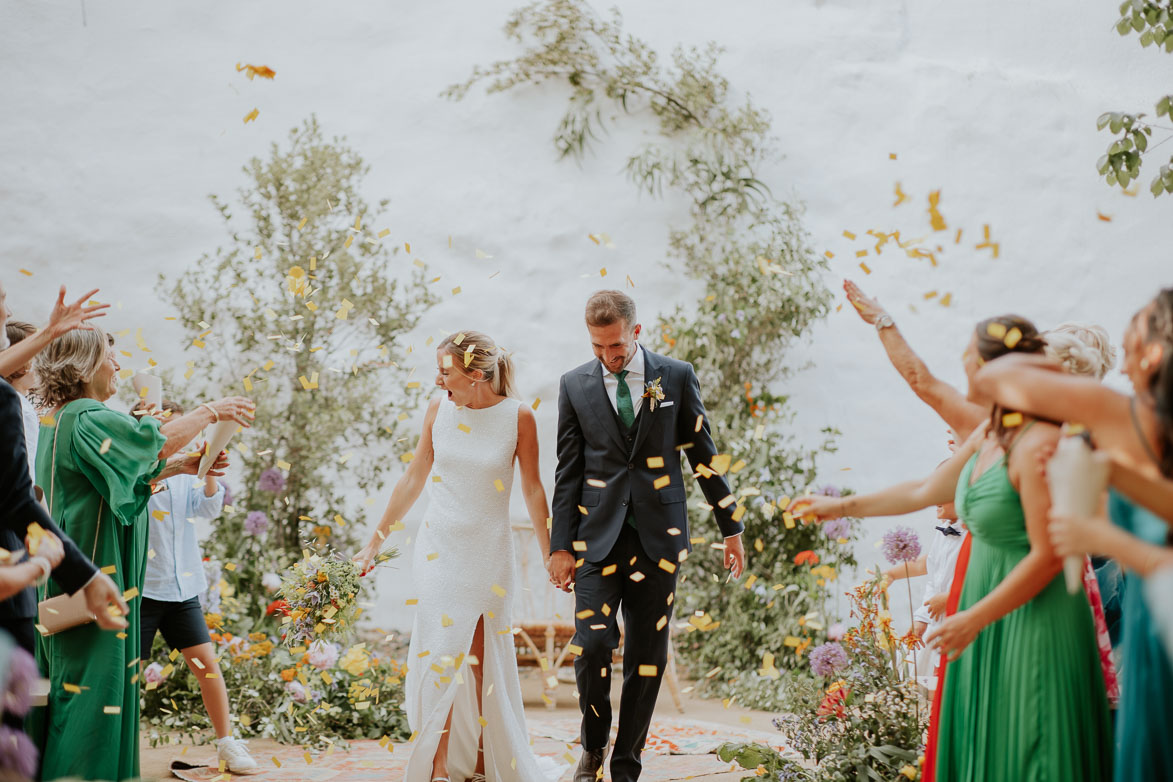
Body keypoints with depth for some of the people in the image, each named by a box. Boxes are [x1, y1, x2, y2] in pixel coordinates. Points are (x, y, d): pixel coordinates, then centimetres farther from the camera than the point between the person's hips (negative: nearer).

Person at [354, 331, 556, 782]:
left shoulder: (518, 417, -7)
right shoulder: (439, 410, 0)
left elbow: (532, 490, 1)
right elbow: (413, 479, 7)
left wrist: (550, 556, 3)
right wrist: (376, 541, 10)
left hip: (491, 554, -1)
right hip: (440, 550, 1)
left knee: (484, 659, 4)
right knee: (442, 653, -6)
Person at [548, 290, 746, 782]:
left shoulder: (677, 377, 3)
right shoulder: (575, 385, 5)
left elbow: (703, 455, 9)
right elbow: (567, 471, 7)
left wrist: (730, 527, 10)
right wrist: (560, 546, 3)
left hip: (658, 535, 0)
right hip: (597, 534, 0)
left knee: (647, 657, 2)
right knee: (592, 645, -12)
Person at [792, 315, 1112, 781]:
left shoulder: (1038, 445, -20)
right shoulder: (989, 435, 8)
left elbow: (1047, 557, -21)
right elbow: (926, 491, 22)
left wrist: (973, 619, -17)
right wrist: (842, 507, 29)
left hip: (1030, 623, -9)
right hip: (989, 616, 9)